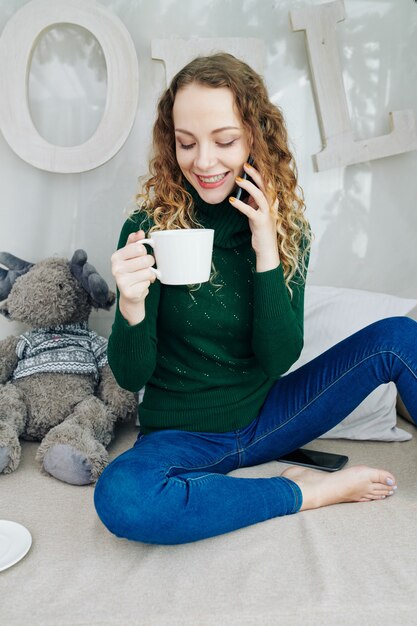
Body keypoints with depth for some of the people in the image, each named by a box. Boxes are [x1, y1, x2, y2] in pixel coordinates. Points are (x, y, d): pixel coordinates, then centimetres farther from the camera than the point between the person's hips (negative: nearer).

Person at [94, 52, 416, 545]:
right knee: (119, 497, -35)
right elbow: (131, 377, -13)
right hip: (182, 437, -2)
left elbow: (279, 358, -11)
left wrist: (266, 249, -21)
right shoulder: (149, 227, -13)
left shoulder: (286, 226, -5)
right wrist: (131, 309, -34)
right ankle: (309, 492, -15)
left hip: (265, 419, 2)